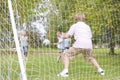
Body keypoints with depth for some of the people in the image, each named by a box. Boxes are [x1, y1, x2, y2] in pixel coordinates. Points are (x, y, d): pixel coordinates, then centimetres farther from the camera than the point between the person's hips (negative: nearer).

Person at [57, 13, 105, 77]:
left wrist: (61, 36, 27)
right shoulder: (87, 26, 24)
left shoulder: (74, 26, 12)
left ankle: (65, 71, -12)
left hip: (79, 45, -5)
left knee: (66, 55, 6)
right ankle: (100, 70, 23)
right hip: (88, 45, 5)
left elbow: (67, 36, 7)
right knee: (90, 58, 30)